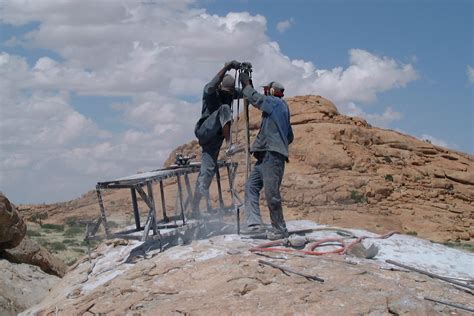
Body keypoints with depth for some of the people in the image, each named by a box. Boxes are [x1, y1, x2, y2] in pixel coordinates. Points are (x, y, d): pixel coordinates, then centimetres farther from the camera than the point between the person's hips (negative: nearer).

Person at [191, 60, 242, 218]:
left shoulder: (231, 94, 12)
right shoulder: (210, 91, -7)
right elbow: (212, 85, -29)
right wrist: (227, 66, -35)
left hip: (214, 138, 6)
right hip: (204, 132, -6)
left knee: (207, 171, -3)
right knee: (225, 109, -25)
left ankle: (195, 209, -1)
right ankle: (229, 144, -34)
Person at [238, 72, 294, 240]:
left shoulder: (277, 102, -2)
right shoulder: (281, 108, 25)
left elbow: (255, 98, -10)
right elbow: (290, 136, 29)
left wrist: (246, 83, 5)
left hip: (273, 155, -10)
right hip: (266, 155, 10)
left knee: (271, 193, -8)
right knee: (251, 186, 3)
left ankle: (280, 229, 1)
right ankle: (255, 223, -4)